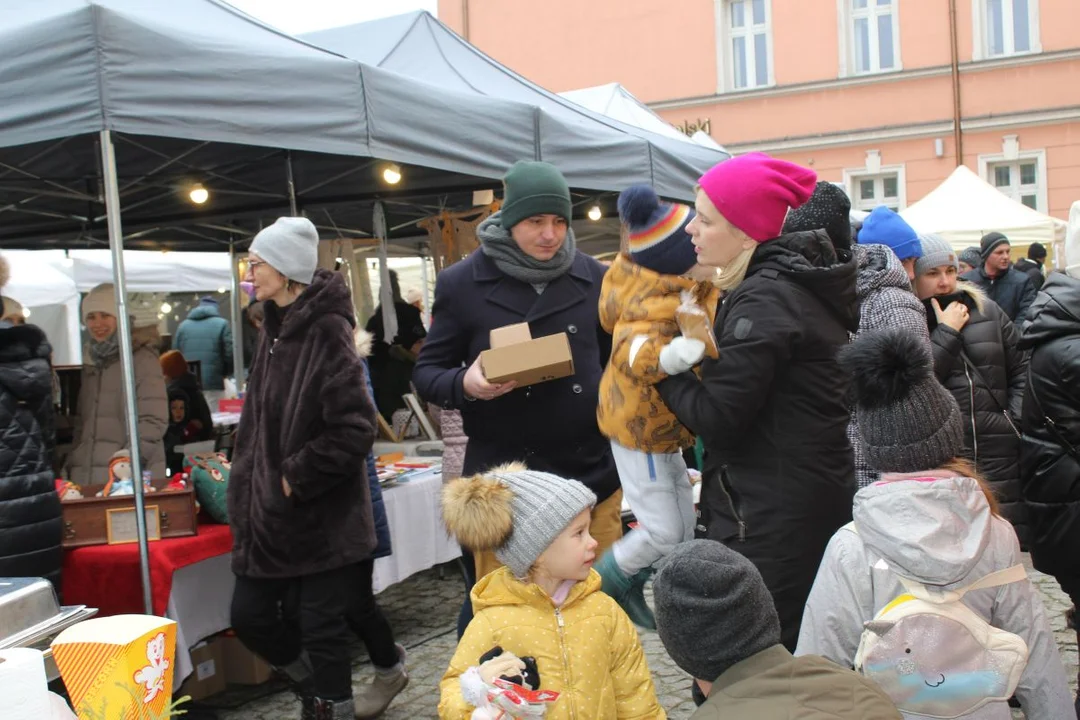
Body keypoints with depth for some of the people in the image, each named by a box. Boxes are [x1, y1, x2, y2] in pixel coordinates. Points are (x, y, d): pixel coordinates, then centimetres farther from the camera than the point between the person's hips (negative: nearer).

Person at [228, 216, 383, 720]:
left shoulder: (326, 330, -17)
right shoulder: (276, 329, 9)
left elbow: (354, 430, -24)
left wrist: (294, 479, -16)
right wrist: (251, 487, 10)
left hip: (322, 517, -8)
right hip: (274, 513, 8)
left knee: (321, 629, 2)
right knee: (249, 615, 15)